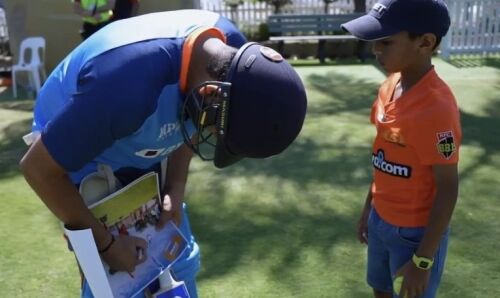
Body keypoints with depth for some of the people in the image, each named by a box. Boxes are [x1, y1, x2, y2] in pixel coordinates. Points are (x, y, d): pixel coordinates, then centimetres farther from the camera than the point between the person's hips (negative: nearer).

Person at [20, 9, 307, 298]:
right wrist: (105, 243, -20)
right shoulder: (131, 86, -43)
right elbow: (39, 167, -29)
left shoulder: (232, 47, -20)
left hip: (142, 156, 6)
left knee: (179, 259, 10)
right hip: (85, 161, -6)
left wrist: (175, 186, -11)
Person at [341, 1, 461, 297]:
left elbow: (448, 189, -22)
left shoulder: (436, 107, -27)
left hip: (416, 232, -7)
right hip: (381, 220, 8)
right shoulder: (389, 87, -3)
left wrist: (422, 261, -19)